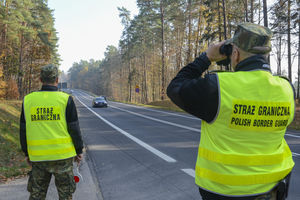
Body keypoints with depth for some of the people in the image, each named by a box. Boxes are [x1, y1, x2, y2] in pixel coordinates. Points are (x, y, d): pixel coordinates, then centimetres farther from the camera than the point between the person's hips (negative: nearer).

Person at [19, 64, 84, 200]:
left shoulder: (28, 100, 2)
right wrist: (79, 151, 5)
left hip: (37, 157, 3)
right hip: (62, 156, -3)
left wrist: (27, 153, 17)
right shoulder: (66, 99, -8)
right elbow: (74, 129, -6)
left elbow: (23, 131, 7)